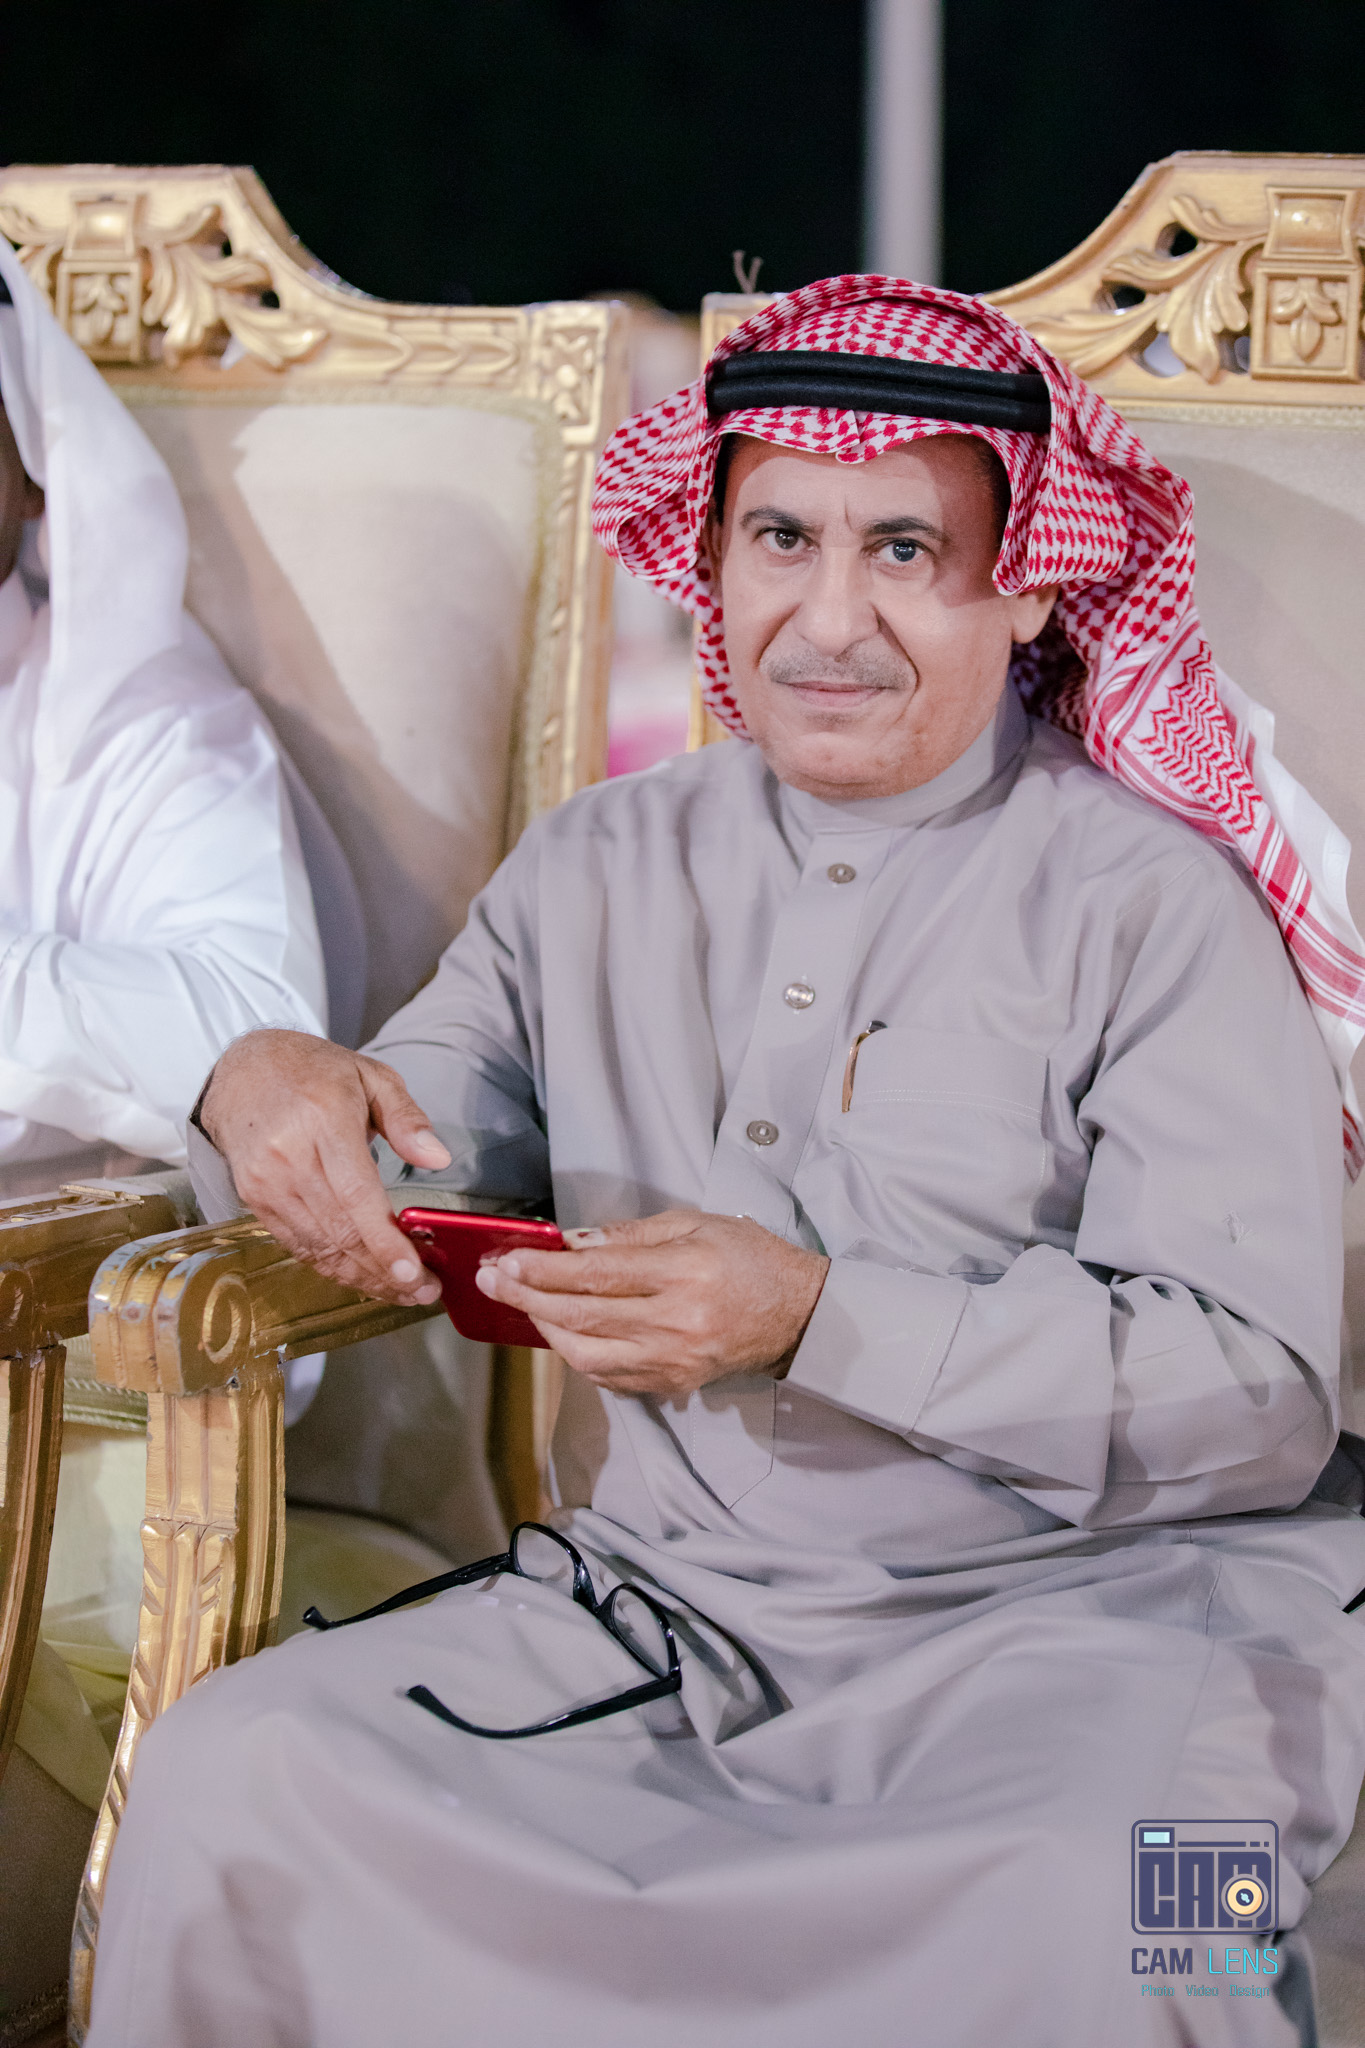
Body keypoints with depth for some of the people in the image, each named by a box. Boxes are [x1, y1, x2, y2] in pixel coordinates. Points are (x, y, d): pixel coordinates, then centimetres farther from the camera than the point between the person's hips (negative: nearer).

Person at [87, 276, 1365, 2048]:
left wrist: (820, 1317, -21)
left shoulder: (1159, 905, -4)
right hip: (647, 1606, 4)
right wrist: (272, 1094, -9)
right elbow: (406, 1190, 15)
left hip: (1056, 1619, -4)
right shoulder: (594, 871, 13)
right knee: (232, 1774, -19)